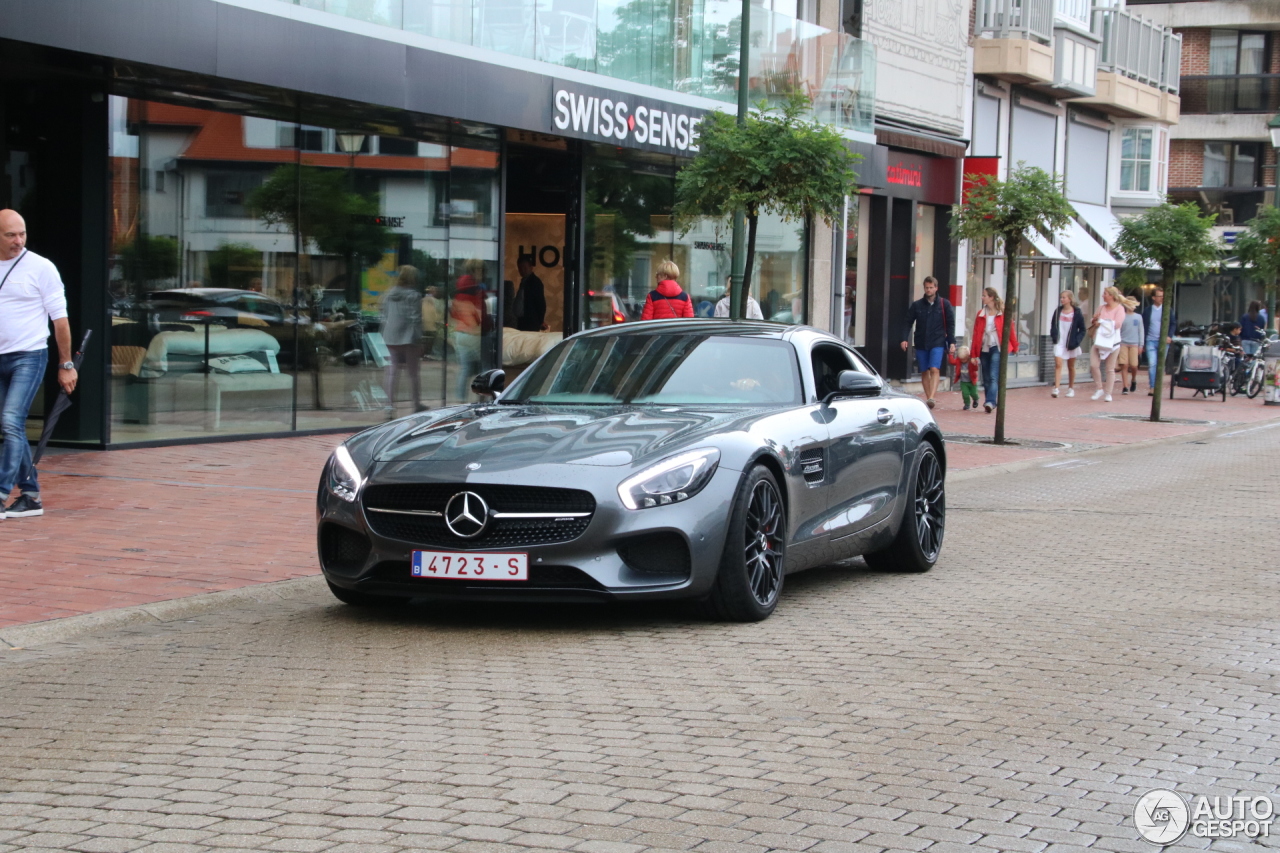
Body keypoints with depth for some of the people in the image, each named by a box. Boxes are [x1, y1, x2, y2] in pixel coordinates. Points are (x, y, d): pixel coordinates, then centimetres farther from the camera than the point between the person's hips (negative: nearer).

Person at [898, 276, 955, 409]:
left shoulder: (944, 304, 2)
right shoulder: (917, 305, 5)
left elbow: (950, 324, 3)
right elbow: (908, 322, 5)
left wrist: (952, 342, -4)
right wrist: (904, 338, -7)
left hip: (937, 343, -3)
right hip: (921, 343, 3)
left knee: (934, 369, -17)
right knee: (924, 372, 6)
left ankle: (931, 398, -25)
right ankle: (928, 398, 13)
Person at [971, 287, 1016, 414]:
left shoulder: (1002, 313, -3)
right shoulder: (980, 315, 9)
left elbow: (1010, 330, 1)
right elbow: (976, 334, 8)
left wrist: (1014, 346, 3)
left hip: (997, 348, -5)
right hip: (984, 349, 5)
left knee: (994, 377, -15)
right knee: (986, 378, 8)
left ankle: (990, 402, -24)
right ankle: (990, 403, 16)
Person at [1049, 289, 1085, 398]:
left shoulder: (1077, 313, -4)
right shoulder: (1058, 311, 5)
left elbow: (1082, 330, -1)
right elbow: (1053, 325, 15)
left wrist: (1076, 341, -13)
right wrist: (1053, 335, -3)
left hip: (1071, 344, -1)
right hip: (1059, 343, 1)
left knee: (1071, 366, 10)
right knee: (1058, 364, -13)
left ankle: (1071, 388, 22)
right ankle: (1056, 388, -19)